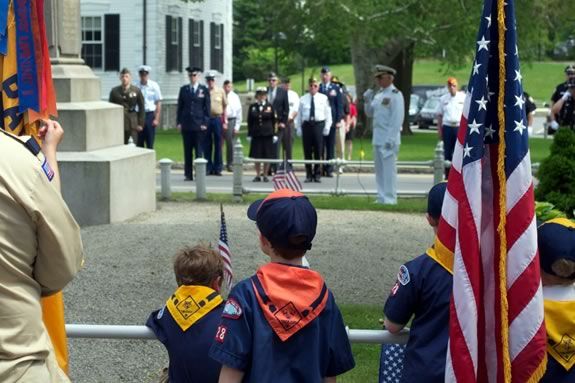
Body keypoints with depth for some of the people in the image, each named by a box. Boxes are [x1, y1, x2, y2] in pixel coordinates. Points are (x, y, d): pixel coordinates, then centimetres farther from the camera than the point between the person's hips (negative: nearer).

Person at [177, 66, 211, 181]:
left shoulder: (204, 90, 4)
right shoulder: (183, 89, 10)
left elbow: (207, 108, 3)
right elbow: (180, 107, 11)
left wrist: (205, 123, -5)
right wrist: (178, 122, 3)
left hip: (199, 125, -2)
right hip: (186, 124, 2)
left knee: (199, 151, -2)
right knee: (187, 151, 3)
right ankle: (188, 174, 6)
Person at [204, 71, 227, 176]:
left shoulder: (220, 91, 6)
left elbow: (225, 106, 9)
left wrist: (225, 120, 3)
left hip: (217, 119, 0)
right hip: (206, 119, 0)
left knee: (218, 144, 3)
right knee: (207, 145, 3)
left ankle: (217, 168, 8)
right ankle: (208, 168, 9)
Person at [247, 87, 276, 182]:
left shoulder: (270, 106, 4)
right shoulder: (252, 107, 6)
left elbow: (274, 121, 5)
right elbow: (250, 121, 8)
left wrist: (274, 134, 0)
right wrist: (249, 134, 3)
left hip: (267, 135, -1)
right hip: (256, 134, 1)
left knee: (267, 156, 1)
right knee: (257, 156, 1)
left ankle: (265, 175, 10)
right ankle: (258, 175, 10)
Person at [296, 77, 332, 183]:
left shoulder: (324, 98, 6)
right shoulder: (303, 99, 8)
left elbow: (328, 114, 6)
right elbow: (299, 115, 10)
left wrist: (327, 127, -2)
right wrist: (298, 128, 4)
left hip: (319, 125, -1)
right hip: (307, 125, 1)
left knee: (318, 151, -1)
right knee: (307, 151, 2)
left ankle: (317, 174, 7)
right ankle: (309, 175, 10)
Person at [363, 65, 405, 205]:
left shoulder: (395, 94, -9)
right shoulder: (378, 94, 16)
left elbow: (398, 119, -15)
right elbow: (370, 113, 23)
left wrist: (390, 139, -20)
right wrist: (368, 101, 4)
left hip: (388, 139, -9)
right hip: (378, 138, 9)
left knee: (389, 169, -9)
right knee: (379, 170, 11)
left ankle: (389, 198, -7)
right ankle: (382, 198, 17)